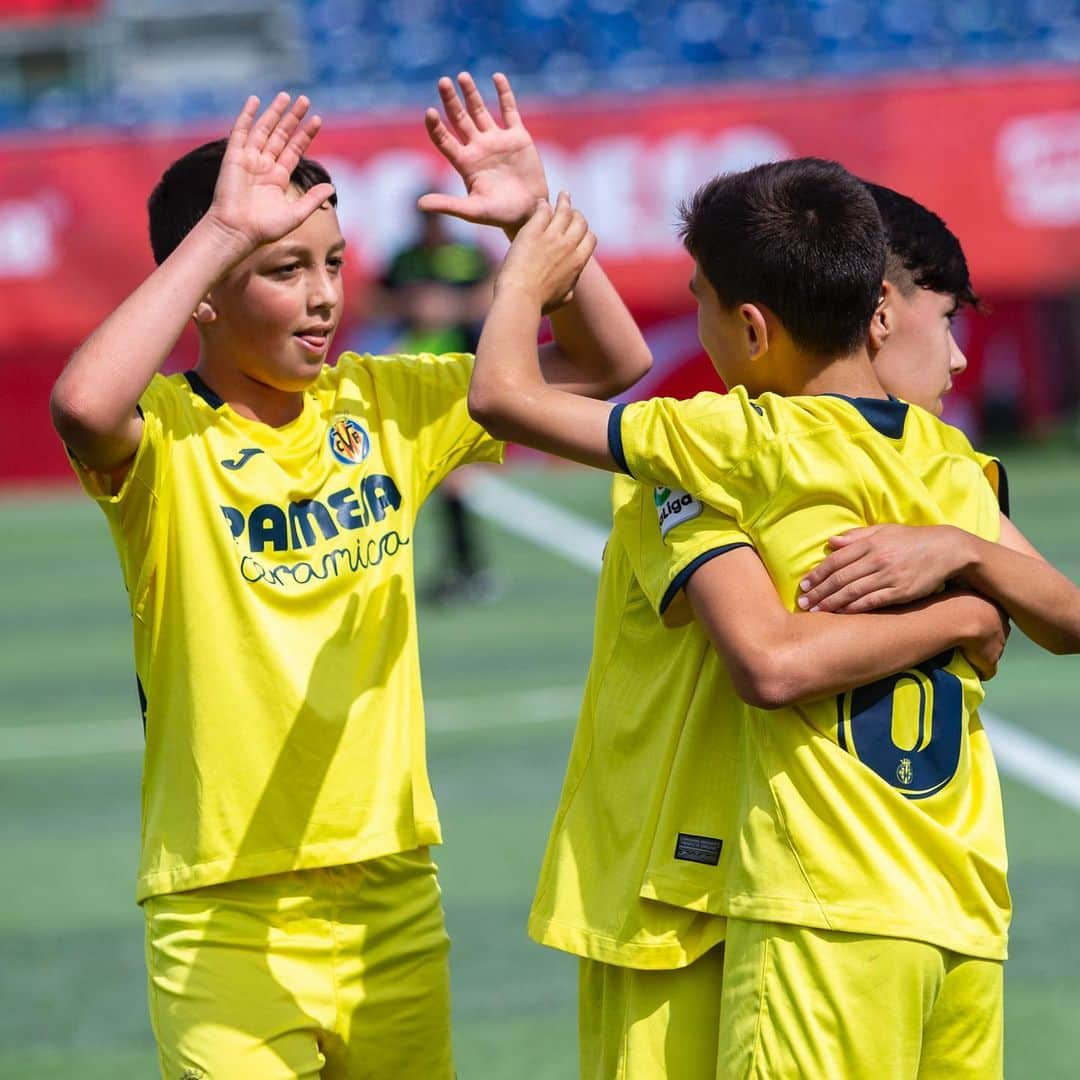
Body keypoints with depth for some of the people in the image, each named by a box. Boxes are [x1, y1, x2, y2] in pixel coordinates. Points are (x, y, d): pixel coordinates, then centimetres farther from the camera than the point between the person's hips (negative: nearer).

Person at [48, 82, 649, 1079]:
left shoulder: (381, 407, 6)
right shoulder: (166, 435, -10)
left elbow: (608, 365, 10)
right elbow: (83, 407, -35)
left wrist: (536, 217, -6)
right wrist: (222, 231, -30)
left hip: (396, 895, 5)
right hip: (228, 916, -5)